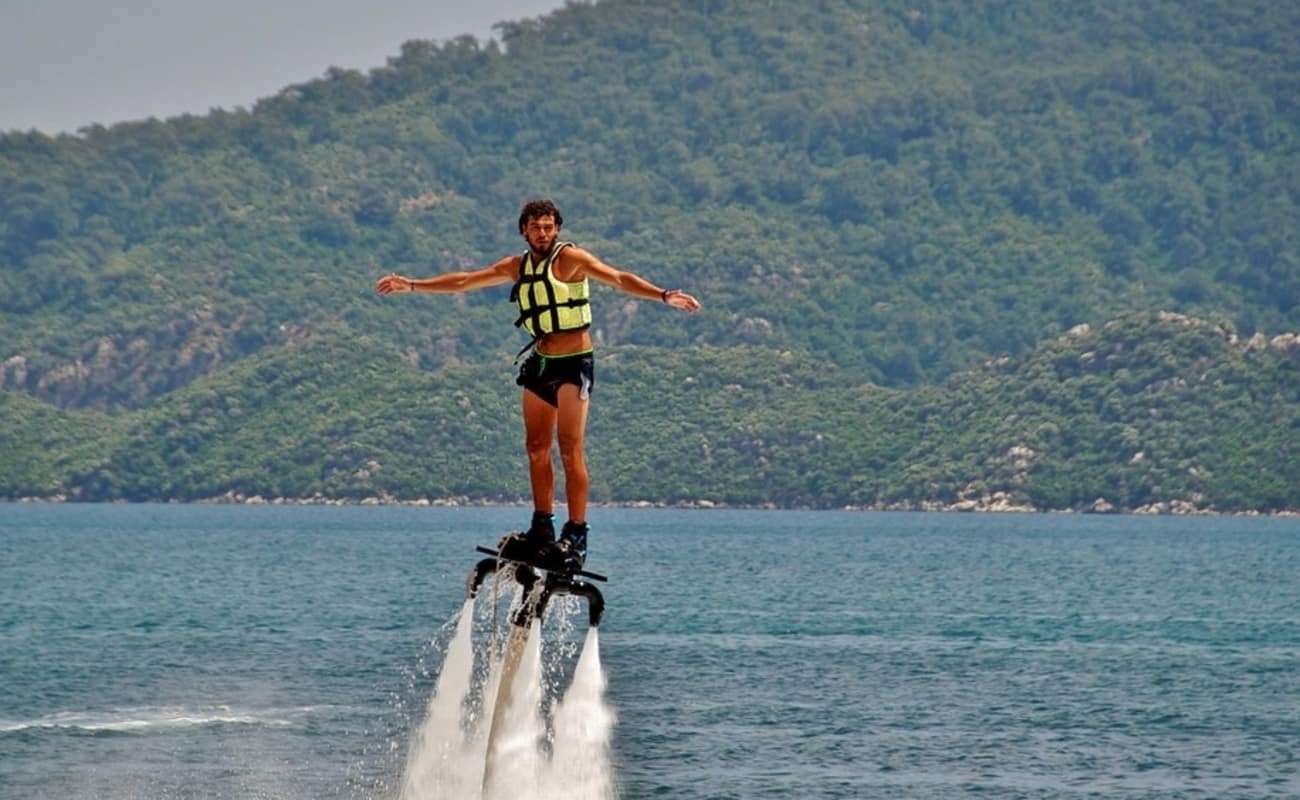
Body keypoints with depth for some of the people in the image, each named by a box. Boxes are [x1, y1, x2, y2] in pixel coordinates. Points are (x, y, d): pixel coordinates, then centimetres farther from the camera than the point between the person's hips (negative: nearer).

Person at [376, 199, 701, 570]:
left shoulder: (570, 258, -9)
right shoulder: (517, 266, 11)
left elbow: (618, 278, -21)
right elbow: (465, 281, 20)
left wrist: (664, 296, -35)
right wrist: (413, 285, 23)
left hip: (574, 362, -7)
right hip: (540, 362, 7)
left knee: (570, 449, -12)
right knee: (537, 447, 8)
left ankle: (576, 536, -13)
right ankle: (543, 527, 17)